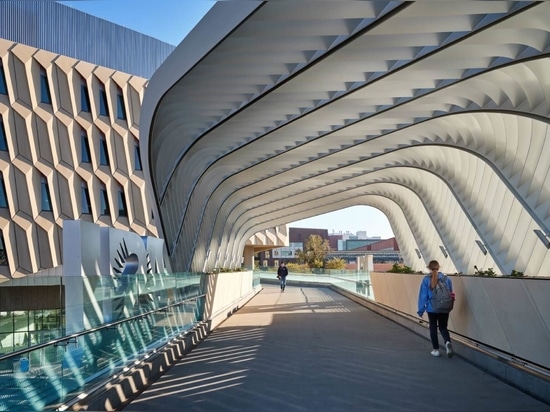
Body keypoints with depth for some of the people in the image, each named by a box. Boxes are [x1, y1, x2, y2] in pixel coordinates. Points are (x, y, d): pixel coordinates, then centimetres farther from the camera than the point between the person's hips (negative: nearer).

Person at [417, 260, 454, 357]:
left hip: (431, 309, -2)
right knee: (443, 327, 15)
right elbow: (450, 294, 3)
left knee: (433, 328, 14)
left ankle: (436, 350, 17)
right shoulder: (446, 279, -4)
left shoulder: (426, 280, -10)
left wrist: (421, 310, 1)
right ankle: (448, 342, -14)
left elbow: (423, 296, -7)